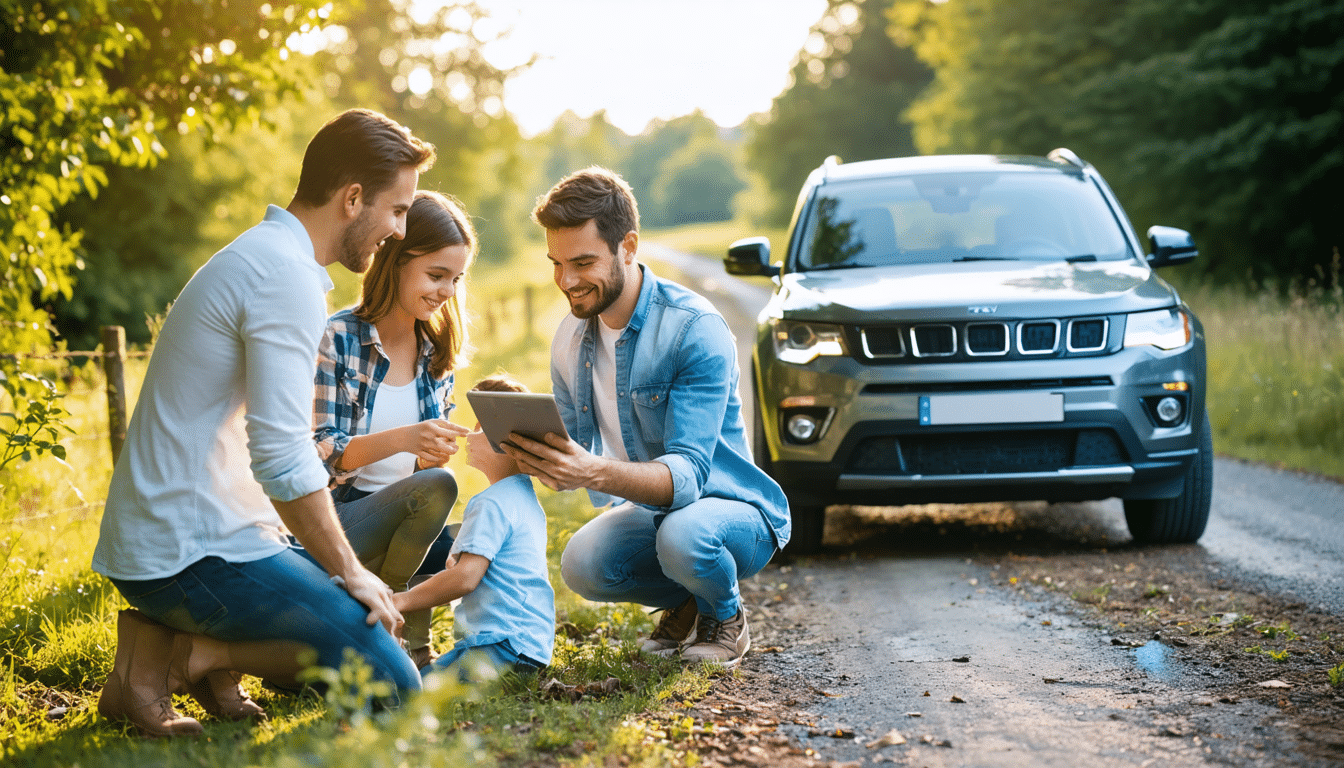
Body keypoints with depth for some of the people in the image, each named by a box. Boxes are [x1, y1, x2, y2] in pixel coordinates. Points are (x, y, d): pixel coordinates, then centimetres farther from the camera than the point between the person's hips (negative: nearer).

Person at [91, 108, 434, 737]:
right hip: (191, 553, -10)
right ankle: (177, 653, -7)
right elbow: (284, 461, -22)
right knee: (388, 684, -14)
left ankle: (189, 645, 7)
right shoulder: (287, 277, -16)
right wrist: (349, 572, -9)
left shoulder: (259, 256, 18)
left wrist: (339, 563, 16)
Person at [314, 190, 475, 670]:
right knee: (437, 487, -32)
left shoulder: (437, 350, 9)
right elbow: (317, 455, -18)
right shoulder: (338, 340, -11)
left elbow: (429, 459, 13)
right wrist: (401, 439, -35)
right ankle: (405, 639, -13)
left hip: (405, 517, 6)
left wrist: (455, 446, -12)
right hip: (336, 520, -6)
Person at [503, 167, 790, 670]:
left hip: (733, 508, -5)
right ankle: (684, 605, 6)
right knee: (581, 563, -27)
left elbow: (686, 474, -30)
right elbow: (574, 467, 3)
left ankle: (727, 616, -2)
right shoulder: (572, 337, 0)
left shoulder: (694, 327, -22)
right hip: (644, 511, 5)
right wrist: (530, 455, -21)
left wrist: (596, 472, -48)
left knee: (682, 534, -39)